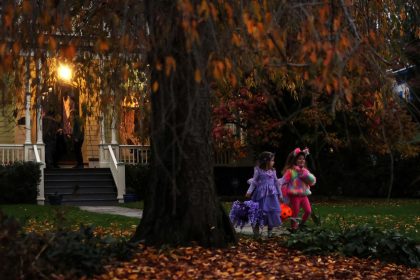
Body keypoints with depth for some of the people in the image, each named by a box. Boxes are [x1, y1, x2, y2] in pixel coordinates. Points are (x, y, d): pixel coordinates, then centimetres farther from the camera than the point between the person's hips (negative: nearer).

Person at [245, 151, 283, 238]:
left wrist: (280, 194, 16)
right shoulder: (258, 170, -4)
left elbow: (276, 183, 13)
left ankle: (270, 230, 15)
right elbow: (254, 182, 0)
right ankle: (256, 228, 15)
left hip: (271, 194, 3)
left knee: (272, 211, 2)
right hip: (261, 194, -3)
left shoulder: (273, 171, 6)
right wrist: (249, 191, -10)